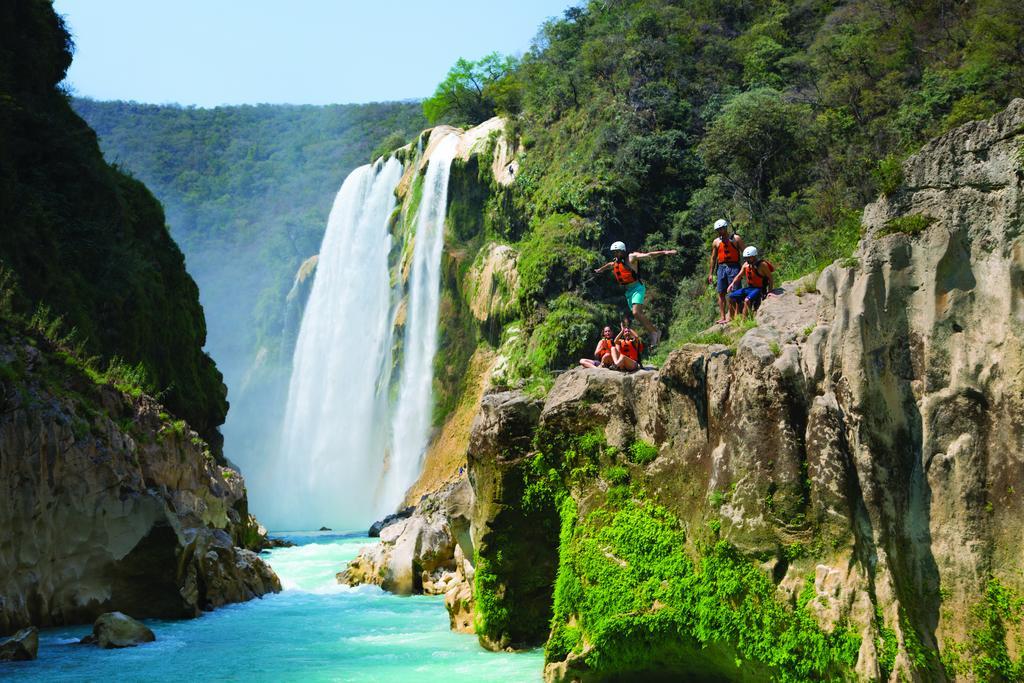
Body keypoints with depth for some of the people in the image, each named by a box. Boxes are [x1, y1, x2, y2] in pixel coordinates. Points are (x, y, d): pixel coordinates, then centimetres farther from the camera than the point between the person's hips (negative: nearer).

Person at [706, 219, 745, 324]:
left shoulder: (736, 239, 3)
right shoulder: (716, 242, 14)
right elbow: (713, 258, 17)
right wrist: (710, 274, 13)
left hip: (733, 267, -4)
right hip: (721, 267, 4)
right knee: (721, 293, 0)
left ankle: (730, 315, -9)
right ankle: (722, 316, 2)